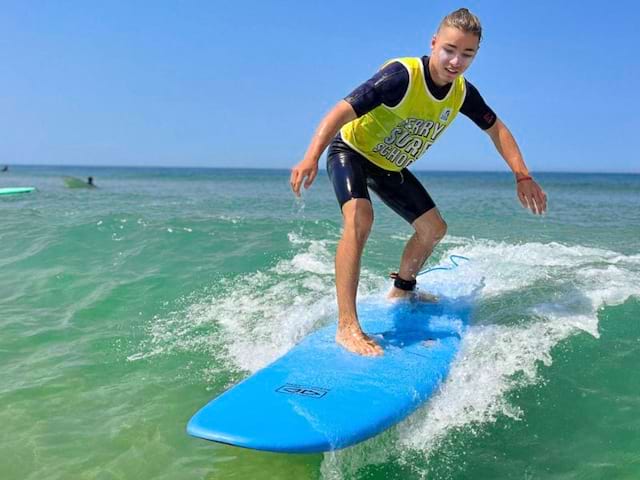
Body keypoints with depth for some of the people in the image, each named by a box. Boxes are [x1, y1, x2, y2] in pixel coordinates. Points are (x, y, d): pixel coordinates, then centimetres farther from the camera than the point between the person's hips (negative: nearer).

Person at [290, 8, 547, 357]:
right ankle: (347, 325, -35)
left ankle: (402, 290, 36)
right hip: (351, 150, -7)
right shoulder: (401, 76, -31)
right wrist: (311, 157, -55)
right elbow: (342, 111, -40)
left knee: (434, 229, 10)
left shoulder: (463, 93, -10)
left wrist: (522, 176, -7)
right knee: (360, 218, -34)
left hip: (390, 167, 7)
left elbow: (496, 129, 4)